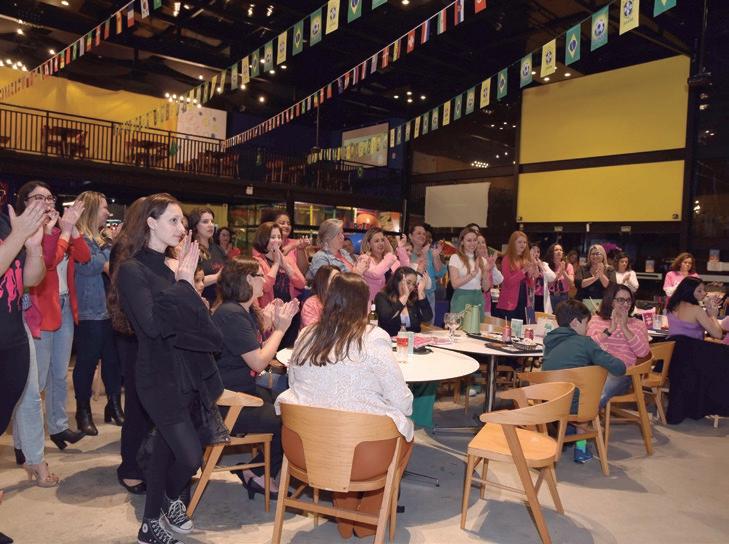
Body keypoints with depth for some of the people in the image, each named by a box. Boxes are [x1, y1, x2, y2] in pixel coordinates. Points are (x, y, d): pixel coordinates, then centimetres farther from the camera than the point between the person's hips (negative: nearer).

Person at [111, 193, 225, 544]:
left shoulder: (167, 267, 9)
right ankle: (171, 499, 26)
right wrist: (184, 284, -18)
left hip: (186, 373, 7)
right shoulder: (132, 270, -12)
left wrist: (187, 280, 0)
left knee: (165, 449, 17)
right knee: (190, 456, -6)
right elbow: (152, 324, -25)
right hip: (160, 379, -7)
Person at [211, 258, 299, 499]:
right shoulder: (231, 315, -20)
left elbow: (260, 352, 7)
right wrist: (280, 329, -11)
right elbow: (258, 363, -22)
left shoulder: (247, 312, 11)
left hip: (245, 392, 10)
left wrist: (279, 324, -2)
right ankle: (258, 474, 8)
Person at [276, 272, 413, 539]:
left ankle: (345, 519, 38)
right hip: (360, 454, -4)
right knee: (406, 432, 23)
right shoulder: (374, 338, -11)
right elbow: (403, 403, -9)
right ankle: (366, 519, 31)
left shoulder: (306, 335, 2)